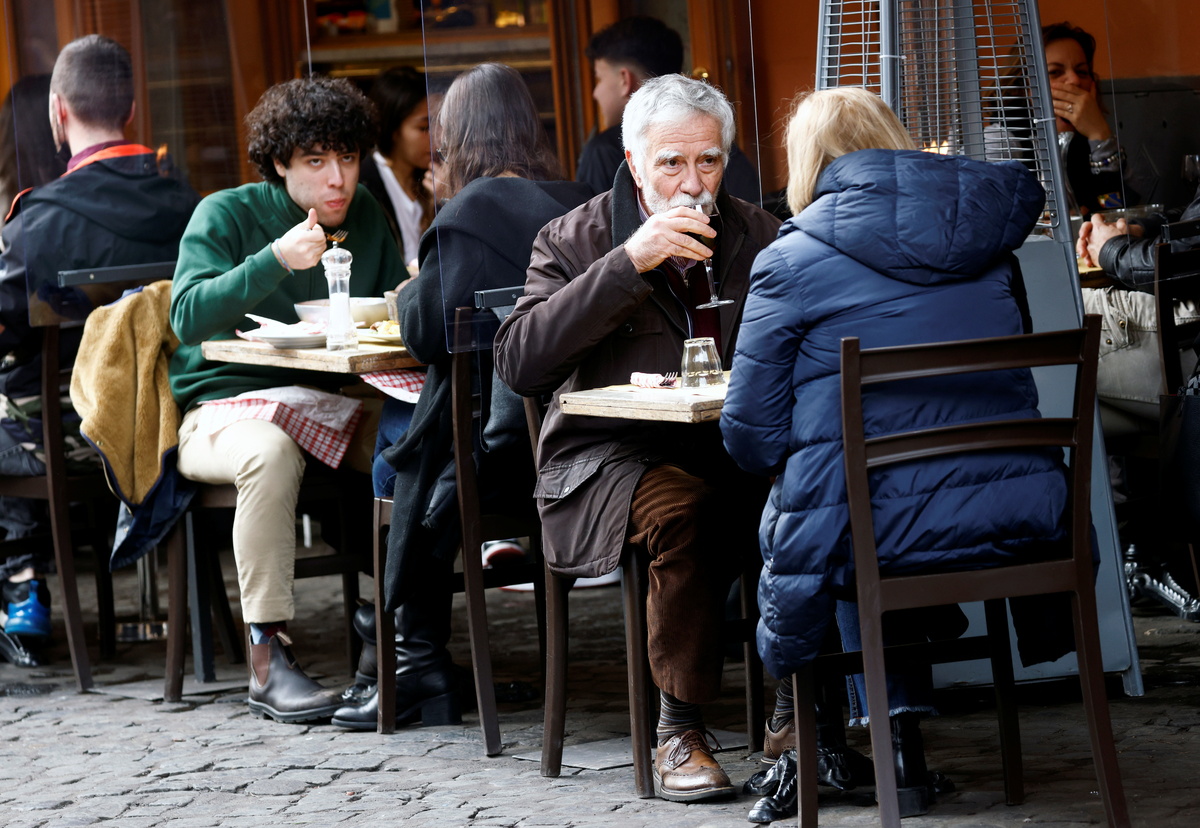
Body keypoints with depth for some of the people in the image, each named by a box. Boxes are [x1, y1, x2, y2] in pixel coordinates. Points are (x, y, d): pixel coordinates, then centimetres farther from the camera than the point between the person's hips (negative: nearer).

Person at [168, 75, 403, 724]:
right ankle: (268, 657, -35)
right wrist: (276, 261, -29)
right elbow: (187, 318, -19)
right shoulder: (227, 215, -5)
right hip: (220, 406, -5)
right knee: (272, 450, -39)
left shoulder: (364, 214, 11)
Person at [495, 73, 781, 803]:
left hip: (731, 449, 3)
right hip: (611, 457, -3)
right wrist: (627, 265, -19)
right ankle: (680, 733, -23)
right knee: (682, 508, -36)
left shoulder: (757, 236, 13)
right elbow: (519, 364, -13)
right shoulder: (578, 240, 3)